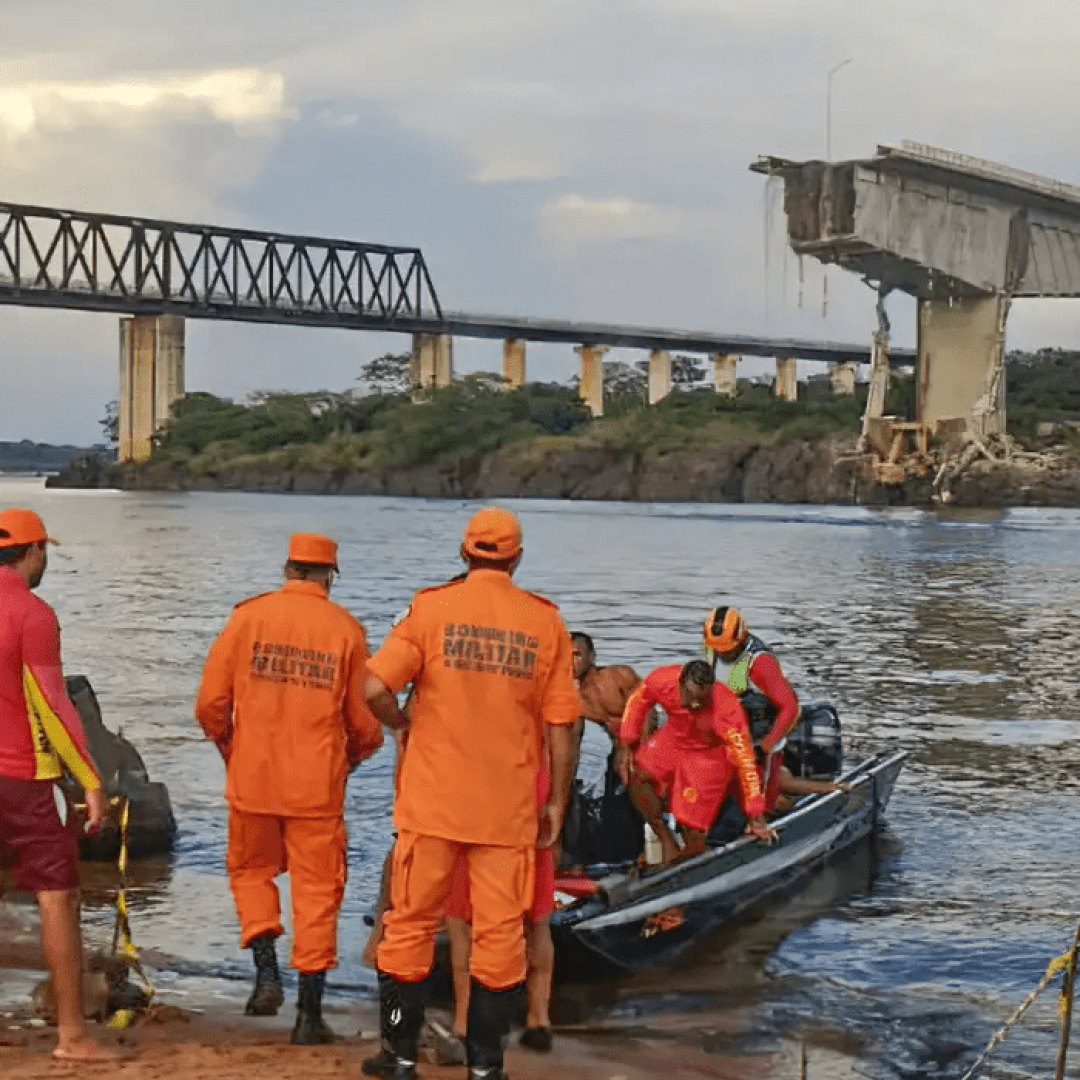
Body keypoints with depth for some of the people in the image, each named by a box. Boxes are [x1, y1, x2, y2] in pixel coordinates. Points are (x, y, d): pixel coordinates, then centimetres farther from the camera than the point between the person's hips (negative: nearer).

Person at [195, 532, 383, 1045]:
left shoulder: (248, 616, -1)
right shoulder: (346, 630, -1)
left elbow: (210, 702, -1)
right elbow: (365, 722, 1)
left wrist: (229, 749, 17)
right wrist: (348, 759, 21)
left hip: (252, 777, 1)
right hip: (317, 785, 0)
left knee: (251, 871, 21)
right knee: (316, 889, 7)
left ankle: (267, 973, 6)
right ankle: (310, 1011, 7)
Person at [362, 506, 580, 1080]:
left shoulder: (431, 607, -4)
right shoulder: (546, 622, 0)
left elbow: (375, 688, -13)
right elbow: (560, 726, 0)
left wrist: (404, 723, 7)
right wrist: (556, 803, 9)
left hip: (432, 799, 0)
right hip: (509, 807, 1)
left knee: (411, 924, 11)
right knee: (499, 932, 8)